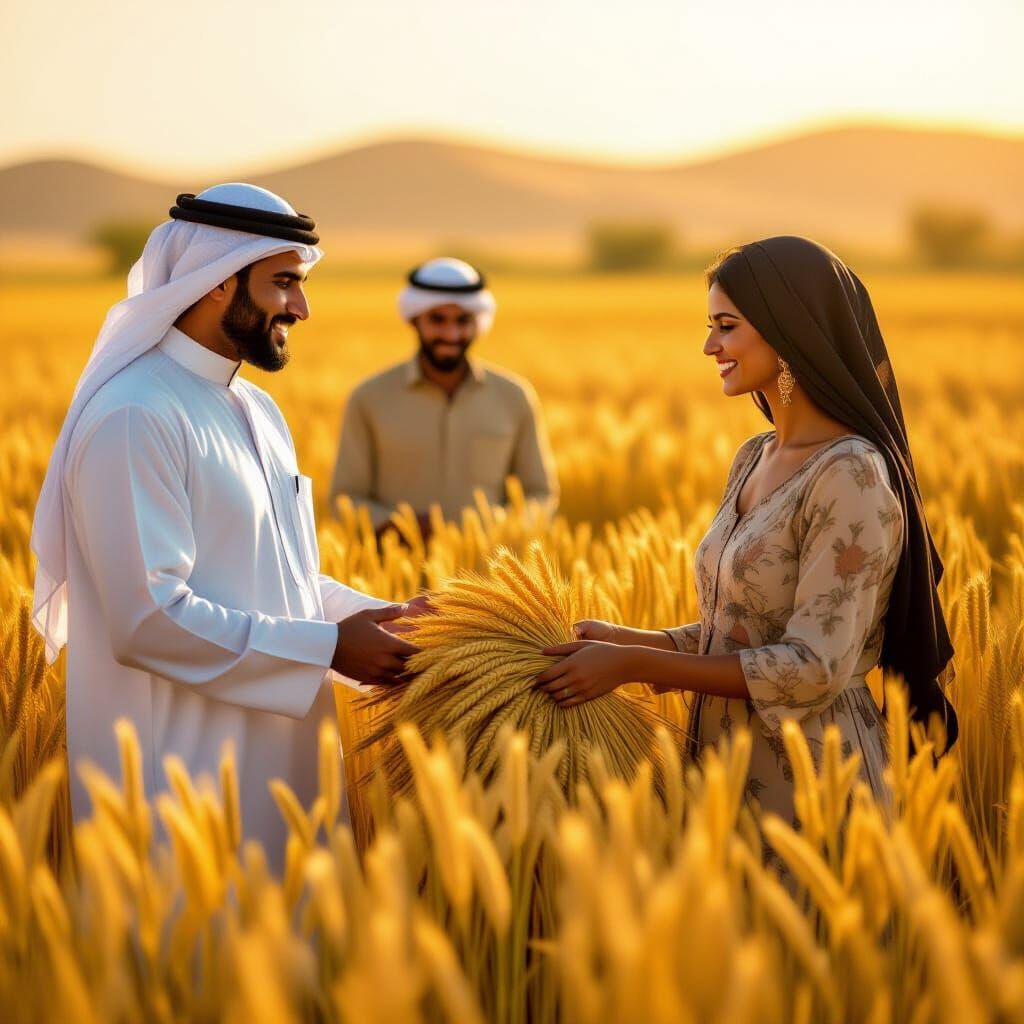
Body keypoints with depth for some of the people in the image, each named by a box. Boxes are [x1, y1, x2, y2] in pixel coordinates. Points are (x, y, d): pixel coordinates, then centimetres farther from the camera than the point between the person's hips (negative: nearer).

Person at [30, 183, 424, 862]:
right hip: (181, 762, -9)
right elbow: (150, 617, -23)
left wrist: (379, 617, 2)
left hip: (275, 747, 9)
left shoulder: (258, 411, 13)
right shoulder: (135, 418, -18)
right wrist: (329, 648, -19)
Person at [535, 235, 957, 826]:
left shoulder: (852, 474, -19)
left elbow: (814, 668, -24)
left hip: (811, 777, -8)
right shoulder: (754, 459, 7)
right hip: (730, 772, 8)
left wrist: (632, 665, -22)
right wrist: (625, 640, -2)